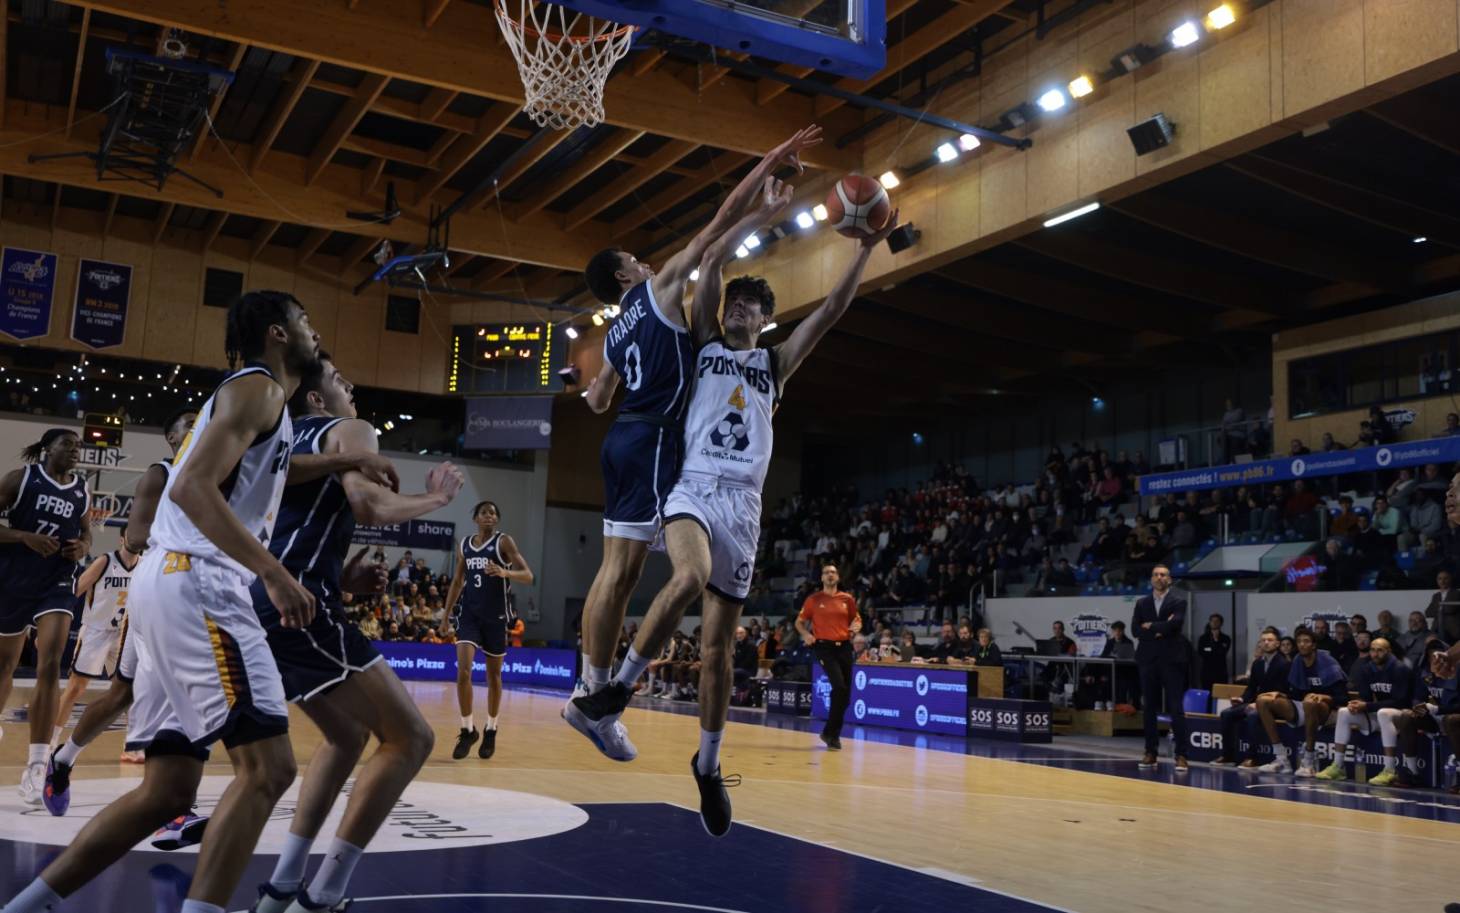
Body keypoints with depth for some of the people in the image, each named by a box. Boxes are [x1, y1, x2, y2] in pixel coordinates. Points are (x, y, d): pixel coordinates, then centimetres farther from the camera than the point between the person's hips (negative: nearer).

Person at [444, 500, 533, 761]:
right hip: (469, 613, 3)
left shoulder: (504, 541, -7)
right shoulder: (464, 545, 7)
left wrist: (505, 573, -33)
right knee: (463, 671, -13)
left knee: (493, 675, 8)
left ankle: (490, 730, 24)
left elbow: (528, 577, -14)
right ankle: (467, 730, -1)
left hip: (495, 615, -3)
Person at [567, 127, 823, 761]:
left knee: (616, 569, 8)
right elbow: (721, 222, -2)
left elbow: (597, 402, 33)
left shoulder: (617, 332, 23)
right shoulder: (659, 287, 3)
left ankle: (590, 689, 9)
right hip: (653, 439, -9)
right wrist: (772, 162, 0)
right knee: (622, 569, -10)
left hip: (623, 439, 9)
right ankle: (594, 692, -10)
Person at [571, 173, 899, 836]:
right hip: (693, 488, -3)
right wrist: (763, 214, 5)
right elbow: (712, 261, 5)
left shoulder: (775, 364, 20)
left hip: (743, 503, 3)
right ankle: (622, 683, -18)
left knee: (718, 644, 5)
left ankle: (708, 766, 21)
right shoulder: (704, 345, 15)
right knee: (690, 576, -37)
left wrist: (865, 250, 2)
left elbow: (830, 312, 10)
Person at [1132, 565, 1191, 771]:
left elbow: (1175, 624, -15)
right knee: (1149, 708, 7)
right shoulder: (1141, 603, 11)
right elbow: (1135, 629, 0)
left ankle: (1181, 755, -4)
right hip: (1148, 660, 3)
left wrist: (1151, 627, -5)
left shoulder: (1178, 602, 2)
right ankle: (1150, 753, 14)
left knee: (1176, 709, -5)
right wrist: (1160, 630, -11)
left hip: (1171, 660, -3)